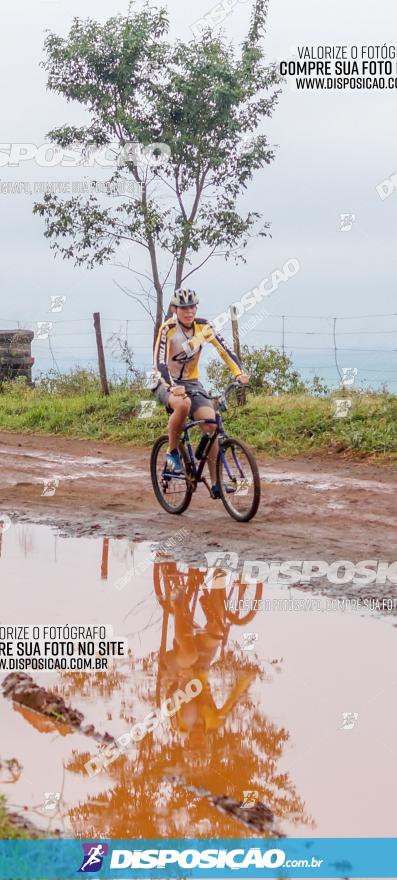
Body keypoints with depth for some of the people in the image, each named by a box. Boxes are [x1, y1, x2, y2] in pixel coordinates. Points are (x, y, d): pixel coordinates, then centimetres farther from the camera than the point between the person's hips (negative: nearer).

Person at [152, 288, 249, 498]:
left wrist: (239, 373, -26)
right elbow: (160, 364, -27)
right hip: (167, 384, -4)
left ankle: (216, 483, -9)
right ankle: (172, 453, -16)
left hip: (191, 382, 4)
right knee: (183, 404, -39)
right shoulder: (168, 329, -19)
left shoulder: (203, 326, -7)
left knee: (211, 425, -15)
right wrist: (173, 387, -43)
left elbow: (225, 350, -9)